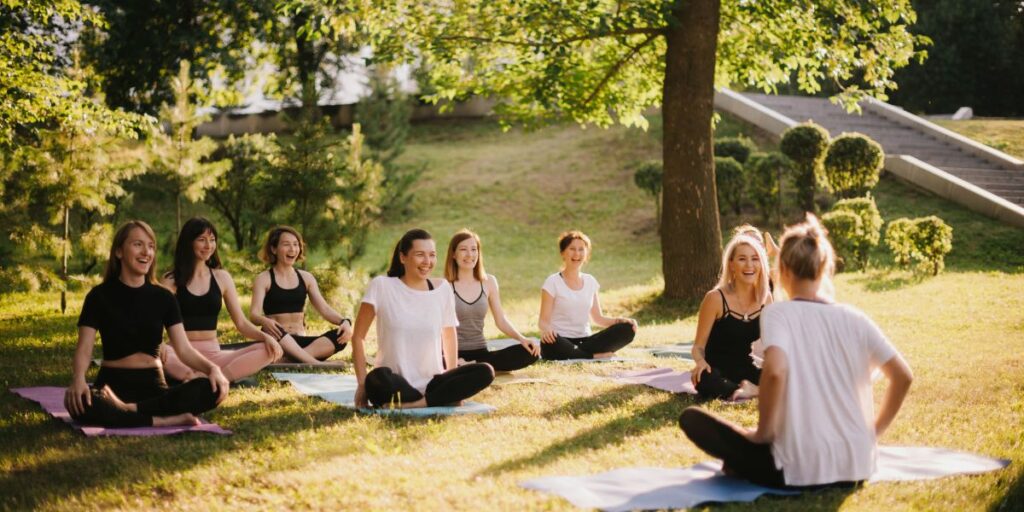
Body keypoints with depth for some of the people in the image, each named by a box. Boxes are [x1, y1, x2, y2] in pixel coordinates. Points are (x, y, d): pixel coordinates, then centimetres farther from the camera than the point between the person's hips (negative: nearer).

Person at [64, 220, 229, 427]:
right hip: (114, 385, -3)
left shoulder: (163, 298, 9)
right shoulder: (100, 296, 1)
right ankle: (165, 421, -31)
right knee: (79, 404, -38)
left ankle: (129, 410, -26)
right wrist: (78, 379, -32)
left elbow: (185, 349, 2)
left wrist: (212, 368, -20)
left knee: (211, 389, -26)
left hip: (153, 387, 3)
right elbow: (84, 349, -9)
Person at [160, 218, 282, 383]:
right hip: (181, 356, -3)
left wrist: (265, 336, -10)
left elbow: (241, 323, 11)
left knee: (267, 350, -22)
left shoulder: (222, 278, 11)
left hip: (214, 355, 4)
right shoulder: (171, 281, 2)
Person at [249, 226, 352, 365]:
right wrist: (265, 322, -35)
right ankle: (316, 363, -45)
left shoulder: (306, 278, 15)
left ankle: (287, 359, -41)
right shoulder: (264, 279, 3)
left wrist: (344, 321, -14)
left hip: (300, 342, 4)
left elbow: (324, 309, 8)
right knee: (275, 331, -39)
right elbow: (254, 315, -10)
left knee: (340, 336, -25)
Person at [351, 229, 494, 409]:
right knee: (379, 378, -38)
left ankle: (408, 405, -22)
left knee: (485, 372, -21)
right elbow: (358, 336, 0)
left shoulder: (442, 288, 5)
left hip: (431, 383, 3)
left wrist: (452, 385, 9)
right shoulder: (381, 286, -4)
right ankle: (442, 400, -17)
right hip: (396, 385, -3)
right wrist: (363, 384, -7)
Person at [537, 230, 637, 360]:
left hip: (585, 340, 5)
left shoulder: (590, 282, 12)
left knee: (627, 329, -17)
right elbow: (544, 320, -7)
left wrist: (620, 321, -6)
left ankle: (574, 354, -24)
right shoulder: (553, 282, -2)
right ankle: (596, 356, -22)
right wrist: (546, 329, -32)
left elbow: (598, 318, 14)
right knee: (550, 343, -42)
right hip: (562, 341, -5)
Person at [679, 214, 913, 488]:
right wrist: (874, 431, 16)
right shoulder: (854, 318, 5)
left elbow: (775, 371, -26)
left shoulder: (778, 313, -8)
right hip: (856, 466, 5)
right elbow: (903, 376, 6)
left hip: (800, 470, -5)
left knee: (691, 418, 8)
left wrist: (763, 433, -12)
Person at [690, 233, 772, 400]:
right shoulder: (716, 298, -12)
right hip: (717, 370, -3)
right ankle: (755, 390, -20)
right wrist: (700, 362, -31)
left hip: (745, 369, 3)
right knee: (705, 380, -40)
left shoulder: (765, 298, 1)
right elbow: (699, 346, -9)